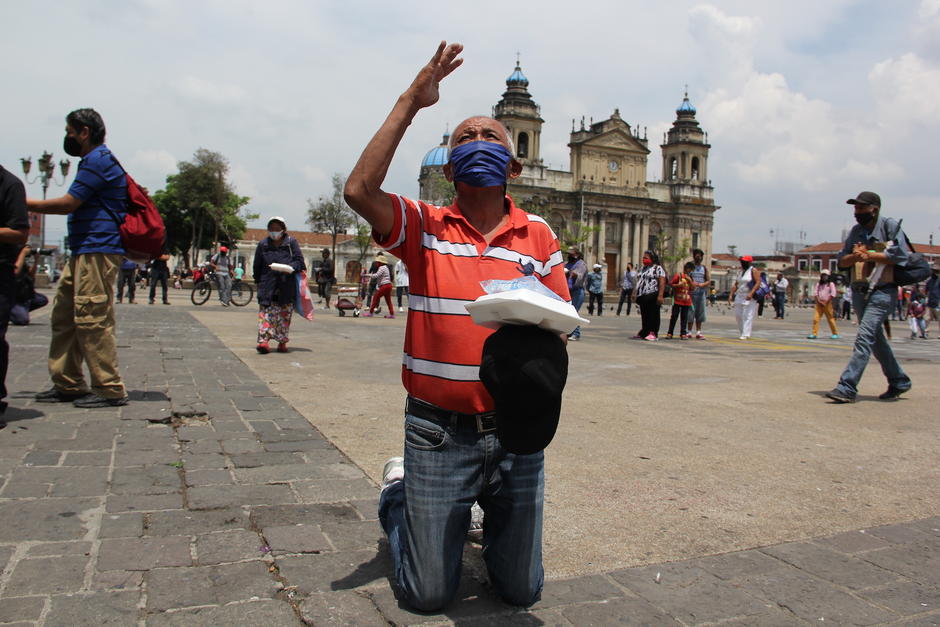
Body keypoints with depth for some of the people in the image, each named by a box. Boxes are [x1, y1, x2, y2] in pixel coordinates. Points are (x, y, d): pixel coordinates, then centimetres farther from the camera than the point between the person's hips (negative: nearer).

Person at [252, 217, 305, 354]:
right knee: (266, 312, -9)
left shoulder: (291, 243, 5)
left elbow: (299, 261, 1)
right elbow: (257, 266, 16)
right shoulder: (263, 244, 10)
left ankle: (282, 341, 14)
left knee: (285, 314, 4)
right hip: (268, 284, 1)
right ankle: (264, 340, -11)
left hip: (287, 285, 0)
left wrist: (290, 268, -17)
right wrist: (258, 281, 12)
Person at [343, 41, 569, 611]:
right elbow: (360, 190, -20)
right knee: (429, 596, 9)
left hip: (517, 433, 2)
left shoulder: (539, 236, 5)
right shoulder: (425, 227, -2)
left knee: (522, 591, 14)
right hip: (440, 432, -2)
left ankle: (490, 515, 43)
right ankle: (399, 492, 35)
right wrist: (411, 103, -16)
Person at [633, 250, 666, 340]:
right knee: (644, 315, 10)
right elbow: (638, 281, 26)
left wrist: (660, 295, -21)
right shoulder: (643, 269, 22)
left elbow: (662, 282, -13)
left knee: (653, 315, -4)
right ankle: (644, 333, 16)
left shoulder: (658, 268, -4)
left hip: (652, 296, -8)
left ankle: (653, 333, -2)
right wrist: (635, 293, 18)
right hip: (642, 296, 8)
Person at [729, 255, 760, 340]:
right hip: (739, 296, 8)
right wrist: (731, 294, 10)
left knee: (747, 316, -9)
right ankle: (742, 332, 20)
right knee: (738, 315, 7)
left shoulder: (753, 270, -6)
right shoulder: (741, 271, 16)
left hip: (750, 297, -8)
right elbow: (736, 284, 19)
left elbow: (758, 282, -15)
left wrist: (751, 293, -25)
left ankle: (746, 335, -8)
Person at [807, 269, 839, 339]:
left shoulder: (831, 284, 2)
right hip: (819, 304, 3)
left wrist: (826, 302, -11)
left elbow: (833, 294, -5)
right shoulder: (818, 284, 14)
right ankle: (814, 334, -9)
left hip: (827, 304, -3)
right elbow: (815, 293, 7)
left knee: (830, 319, 3)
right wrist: (818, 300, -7)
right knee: (815, 318, -8)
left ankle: (835, 334, 14)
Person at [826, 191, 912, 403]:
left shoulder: (890, 226, -5)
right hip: (859, 292, 8)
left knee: (864, 338, -16)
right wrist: (854, 256, -13)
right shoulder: (856, 231, 13)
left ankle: (847, 387, -21)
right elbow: (841, 261, 9)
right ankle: (899, 381, 32)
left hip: (883, 292, -7)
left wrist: (869, 255, -13)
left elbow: (903, 255, -16)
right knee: (876, 340, 16)